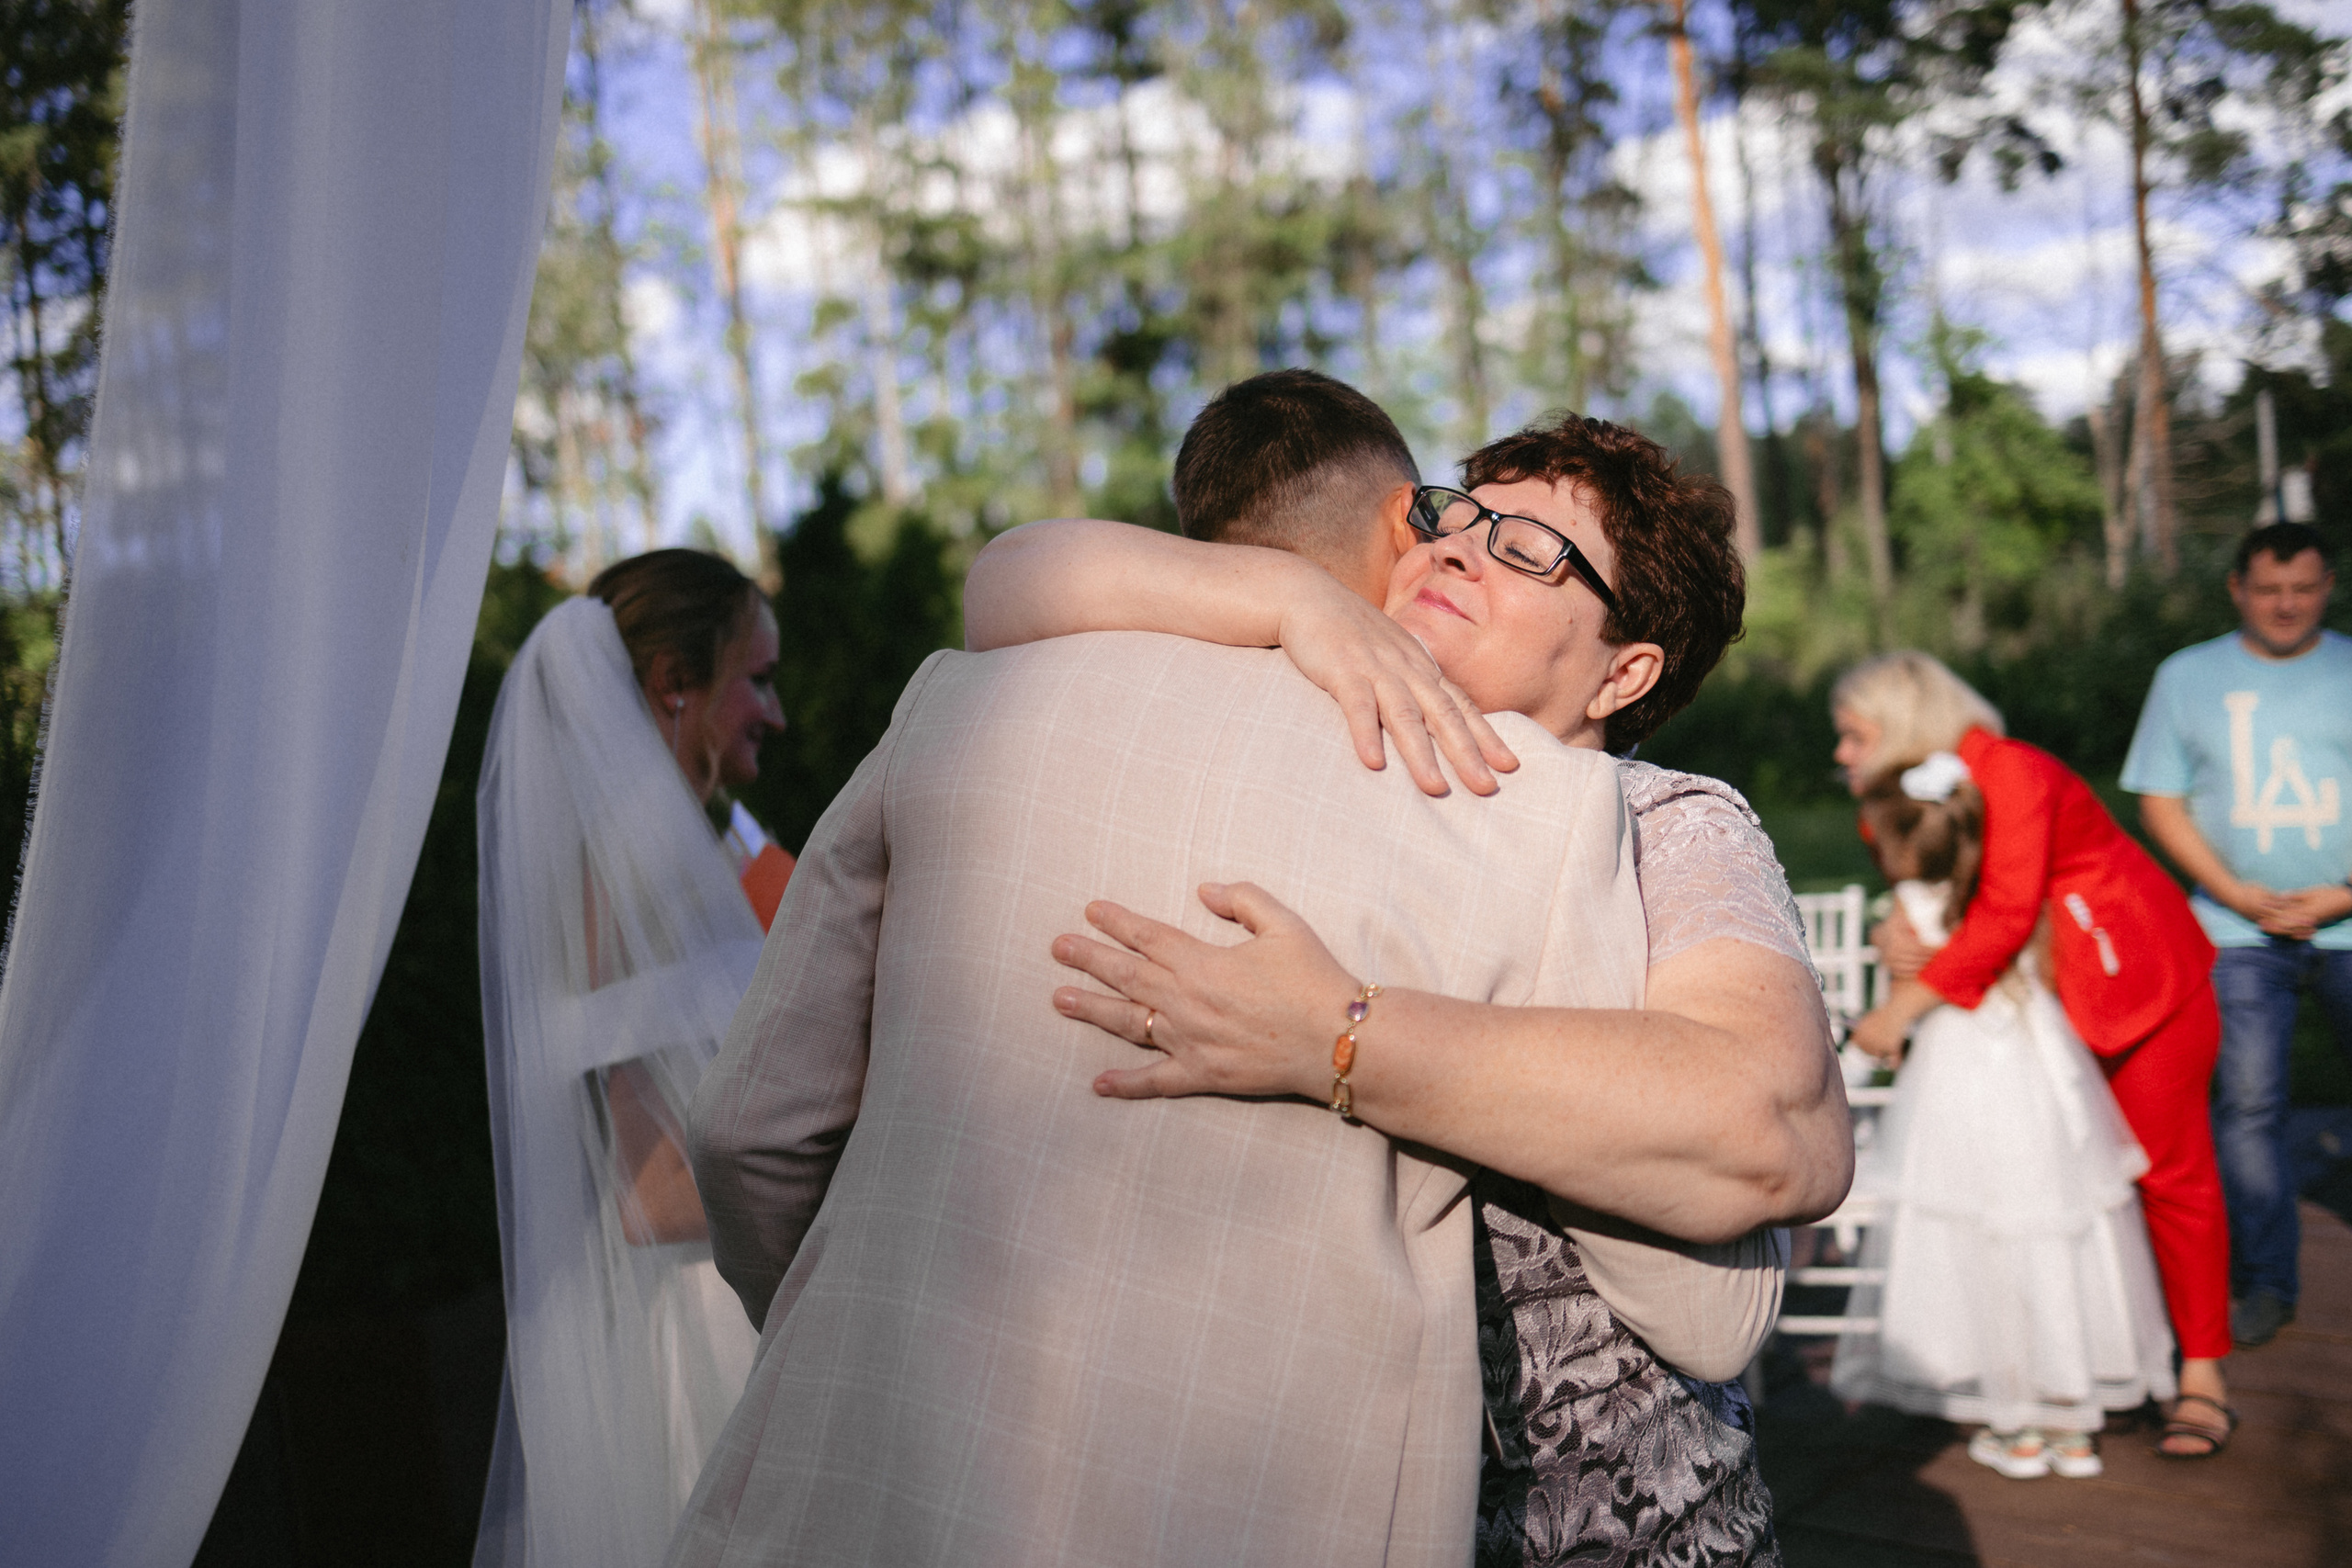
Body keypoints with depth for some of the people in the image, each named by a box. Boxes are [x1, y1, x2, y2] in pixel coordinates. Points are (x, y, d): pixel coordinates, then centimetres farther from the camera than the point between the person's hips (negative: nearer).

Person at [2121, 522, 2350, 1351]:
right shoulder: (2188, 676, 8)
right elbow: (2161, 802, 5)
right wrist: (2237, 894, -6)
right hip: (2240, 931, 0)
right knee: (2246, 1104, -3)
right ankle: (2264, 1283, 7)